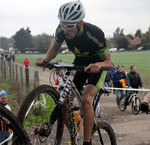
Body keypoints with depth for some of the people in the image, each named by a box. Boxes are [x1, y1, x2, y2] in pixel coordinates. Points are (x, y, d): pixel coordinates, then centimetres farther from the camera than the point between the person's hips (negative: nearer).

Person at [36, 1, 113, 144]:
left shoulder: (95, 34, -33)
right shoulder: (61, 30, -21)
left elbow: (109, 63, -24)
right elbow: (55, 48, 1)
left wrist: (99, 64, -47)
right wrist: (45, 59, -20)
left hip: (97, 66, -4)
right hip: (79, 63, 5)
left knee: (86, 100, -28)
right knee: (64, 103, -8)